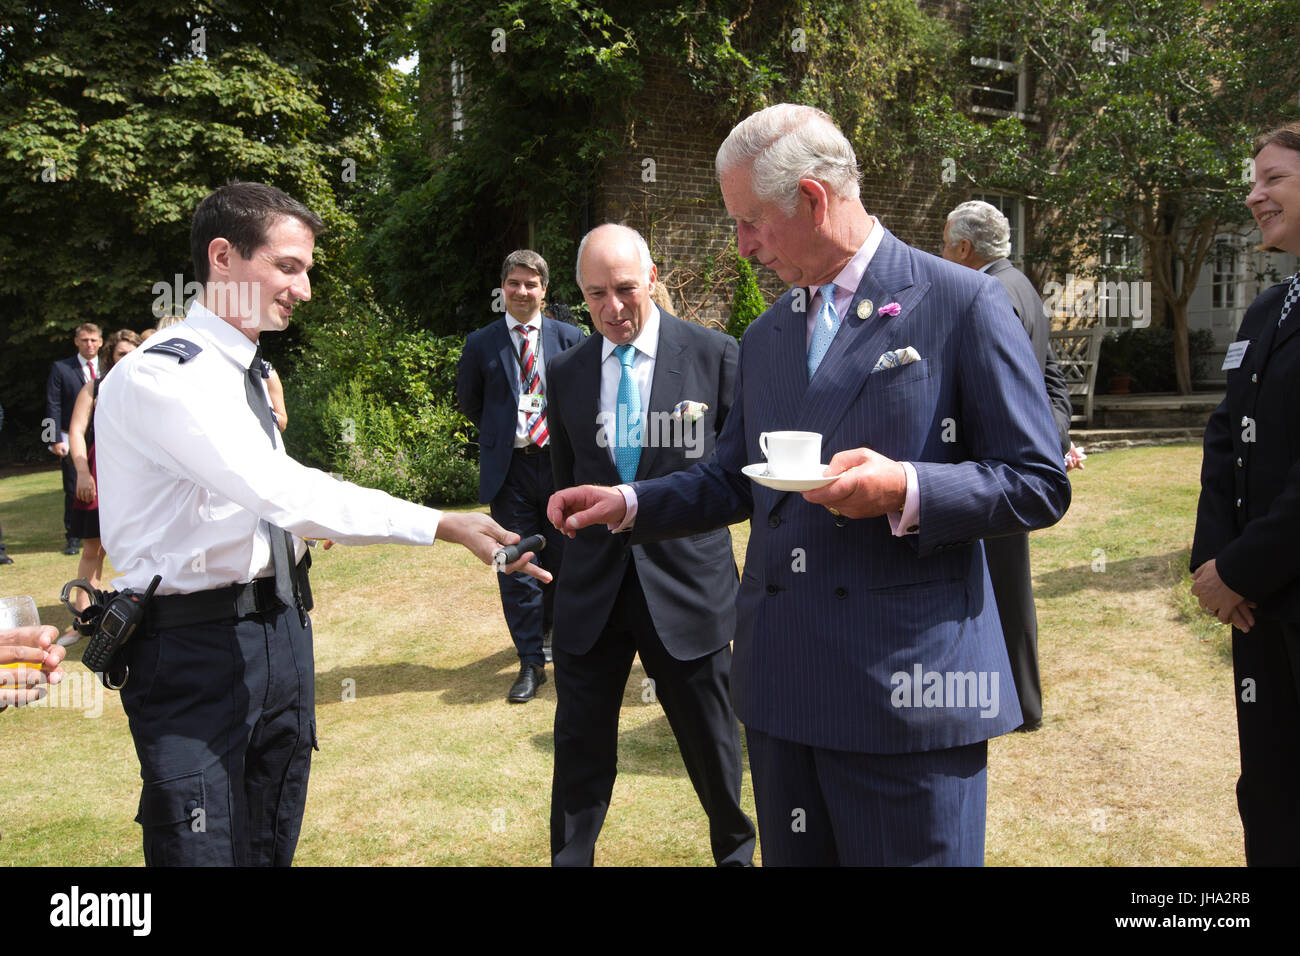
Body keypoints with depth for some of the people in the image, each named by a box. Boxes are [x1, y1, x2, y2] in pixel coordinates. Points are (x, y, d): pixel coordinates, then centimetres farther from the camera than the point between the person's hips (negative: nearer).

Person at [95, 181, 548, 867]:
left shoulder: (250, 371, 13)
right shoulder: (158, 376, -17)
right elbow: (285, 494, -27)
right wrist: (444, 526, -28)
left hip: (279, 627, 8)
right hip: (196, 648, -8)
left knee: (274, 845, 15)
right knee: (204, 851, -2)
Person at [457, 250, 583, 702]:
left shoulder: (569, 338, 2)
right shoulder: (481, 343, 2)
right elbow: (468, 400, 16)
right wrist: (499, 433, 11)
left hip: (560, 463, 1)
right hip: (509, 468, 0)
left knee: (562, 561, 12)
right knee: (515, 566, 0)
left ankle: (549, 630, 37)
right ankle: (531, 662, 10)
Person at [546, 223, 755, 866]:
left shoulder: (714, 354, -5)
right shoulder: (565, 372, 5)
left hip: (686, 581, -2)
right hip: (591, 588, 2)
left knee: (710, 740, 14)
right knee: (580, 744, 10)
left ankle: (736, 852, 40)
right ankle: (570, 859, 30)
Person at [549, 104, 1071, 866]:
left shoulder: (962, 304, -6)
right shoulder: (765, 338, 14)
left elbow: (1039, 485, -7)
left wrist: (905, 491, -22)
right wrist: (629, 503, 10)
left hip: (908, 688, -6)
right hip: (783, 687, 6)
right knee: (793, 854, 18)